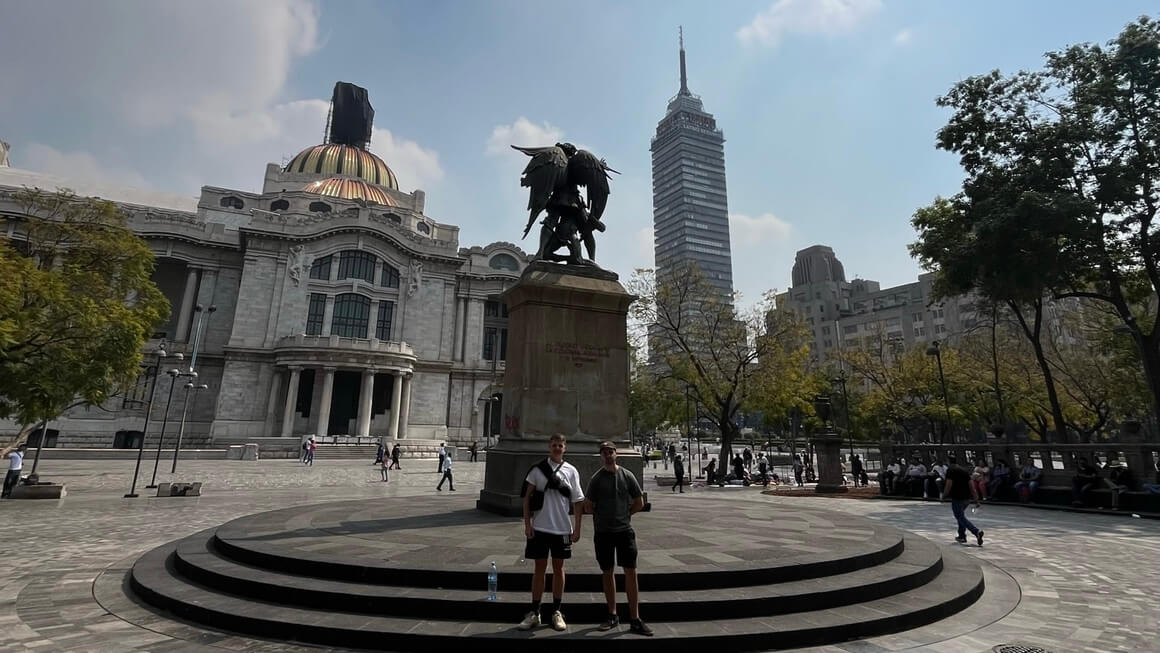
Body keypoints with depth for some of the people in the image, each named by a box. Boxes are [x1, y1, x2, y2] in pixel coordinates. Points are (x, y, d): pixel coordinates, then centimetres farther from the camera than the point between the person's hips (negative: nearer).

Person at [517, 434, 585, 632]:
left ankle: (556, 612, 23)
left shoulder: (571, 471, 0)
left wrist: (577, 529, -2)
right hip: (539, 527, -1)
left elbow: (578, 502, 2)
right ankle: (534, 613, 18)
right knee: (540, 568, 8)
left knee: (558, 568, 11)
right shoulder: (537, 469, -1)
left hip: (562, 528, 1)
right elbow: (527, 497, 0)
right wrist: (527, 523, -6)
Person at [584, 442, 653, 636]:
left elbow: (639, 503, 8)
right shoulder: (596, 479, -4)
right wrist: (605, 515, 5)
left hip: (624, 530, 1)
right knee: (608, 573, 10)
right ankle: (612, 615, 24)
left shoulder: (627, 476, 0)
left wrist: (624, 514, 6)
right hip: (603, 532, 0)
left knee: (631, 572, -1)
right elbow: (588, 507, 0)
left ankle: (635, 620, 7)